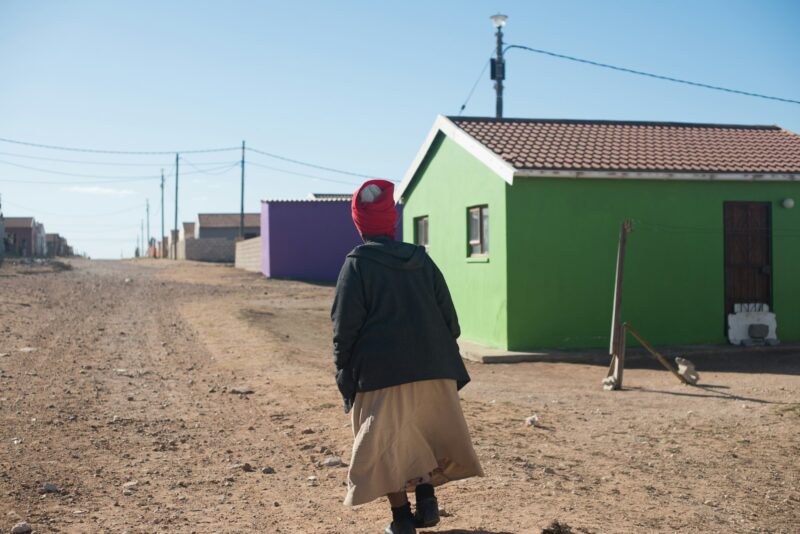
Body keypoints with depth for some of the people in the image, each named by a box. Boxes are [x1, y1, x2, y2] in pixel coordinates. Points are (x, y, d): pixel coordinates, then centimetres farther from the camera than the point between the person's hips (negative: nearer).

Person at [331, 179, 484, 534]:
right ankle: (427, 501, 12)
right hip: (434, 369, 4)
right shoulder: (421, 259, 9)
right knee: (427, 434, 20)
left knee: (386, 442, 6)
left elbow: (345, 326, -7)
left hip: (382, 373, -4)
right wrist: (447, 364, 15)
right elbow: (449, 316, 8)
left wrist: (344, 372, 2)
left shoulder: (357, 264, -3)